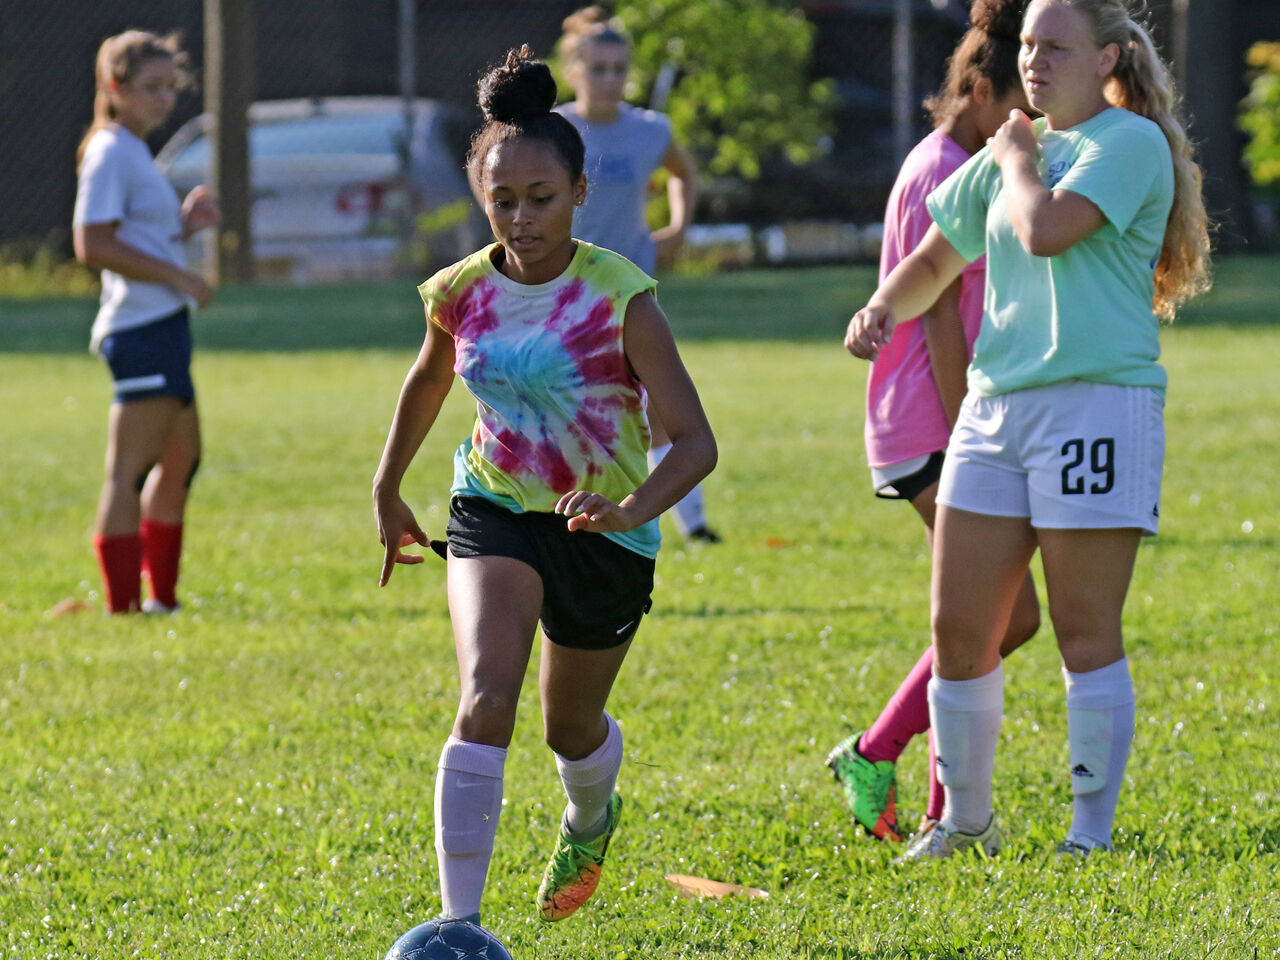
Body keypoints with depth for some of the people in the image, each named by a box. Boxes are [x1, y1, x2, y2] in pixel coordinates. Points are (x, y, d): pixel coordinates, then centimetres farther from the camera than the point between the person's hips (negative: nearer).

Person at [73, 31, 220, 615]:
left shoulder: (134, 152, 19)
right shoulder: (110, 153, -12)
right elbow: (93, 245, -21)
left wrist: (185, 224, 11)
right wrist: (176, 276, -20)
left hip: (165, 325, 11)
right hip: (142, 328, -11)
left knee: (181, 460, 19)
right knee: (131, 471, -12)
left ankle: (162, 599, 28)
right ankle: (122, 608, -13)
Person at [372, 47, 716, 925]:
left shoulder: (620, 298, -20)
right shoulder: (462, 293, -8)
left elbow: (695, 440, -25)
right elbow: (430, 379, 17)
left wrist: (630, 509, -43)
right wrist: (387, 491, 24)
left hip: (604, 532, -1)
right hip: (496, 511, 1)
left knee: (572, 727, 18)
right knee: (486, 699, -24)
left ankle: (591, 817, 57)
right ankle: (460, 925, -24)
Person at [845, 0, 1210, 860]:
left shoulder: (1130, 143, -6)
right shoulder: (1014, 151, 17)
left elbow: (1046, 231, -21)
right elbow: (938, 258, 27)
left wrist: (1019, 160, -2)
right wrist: (882, 310, 8)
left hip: (1097, 403, -7)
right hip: (996, 404, 7)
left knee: (1086, 634, -4)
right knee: (959, 629, 5)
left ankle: (1093, 836, 4)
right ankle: (964, 821, 19)